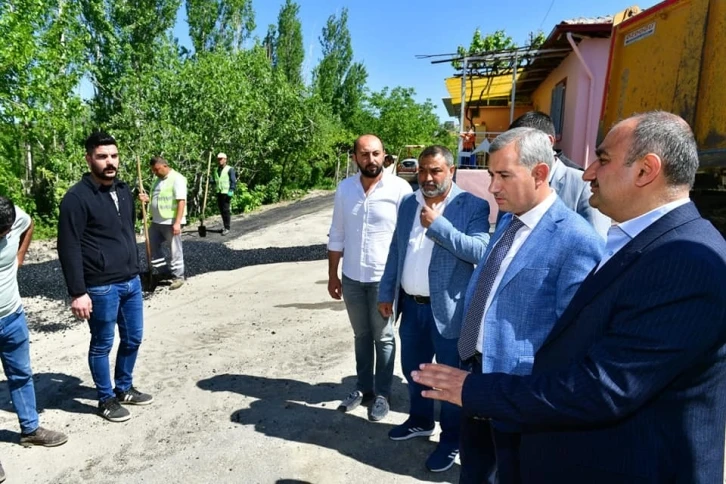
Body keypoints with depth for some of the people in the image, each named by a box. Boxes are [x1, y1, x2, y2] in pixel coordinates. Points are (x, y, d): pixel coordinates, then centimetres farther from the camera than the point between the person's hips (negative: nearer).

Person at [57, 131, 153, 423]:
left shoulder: (123, 191, 9)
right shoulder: (77, 198, -13)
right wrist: (77, 292, -17)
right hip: (101, 288, -7)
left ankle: (124, 389, 37)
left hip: (131, 282, 7)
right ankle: (106, 399, 28)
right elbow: (69, 248, -15)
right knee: (102, 344, 10)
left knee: (133, 338, 16)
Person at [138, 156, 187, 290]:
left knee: (175, 251, 0)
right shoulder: (159, 180, 14)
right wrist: (146, 199, 0)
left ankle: (178, 277, 11)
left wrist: (177, 222, -23)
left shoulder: (177, 179, -12)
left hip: (171, 222, -9)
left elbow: (181, 201, -19)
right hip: (156, 221, 9)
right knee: (153, 246, 15)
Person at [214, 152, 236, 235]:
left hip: (226, 192, -7)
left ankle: (227, 228, -2)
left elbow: (233, 181, -10)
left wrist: (231, 190, -21)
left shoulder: (230, 169, -5)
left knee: (225, 210, -8)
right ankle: (227, 223, 25)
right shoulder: (217, 170, 17)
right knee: (221, 210, 9)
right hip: (219, 192, 7)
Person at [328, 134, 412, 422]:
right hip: (352, 277, 4)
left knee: (383, 338, 12)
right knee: (361, 336, 18)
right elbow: (337, 236, 7)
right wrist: (332, 275, 8)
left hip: (384, 277, -3)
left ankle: (382, 393, 28)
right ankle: (363, 387, 35)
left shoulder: (399, 189, -12)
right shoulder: (344, 189, 0)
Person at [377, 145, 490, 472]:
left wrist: (438, 225, -24)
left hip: (448, 309, -5)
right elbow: (395, 251, 11)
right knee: (413, 369, 21)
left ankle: (451, 439, 32)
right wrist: (387, 293, 10)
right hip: (411, 306, 6)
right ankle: (420, 421, 45)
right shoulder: (408, 203, 7)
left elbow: (481, 251, -22)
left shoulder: (474, 206, -10)